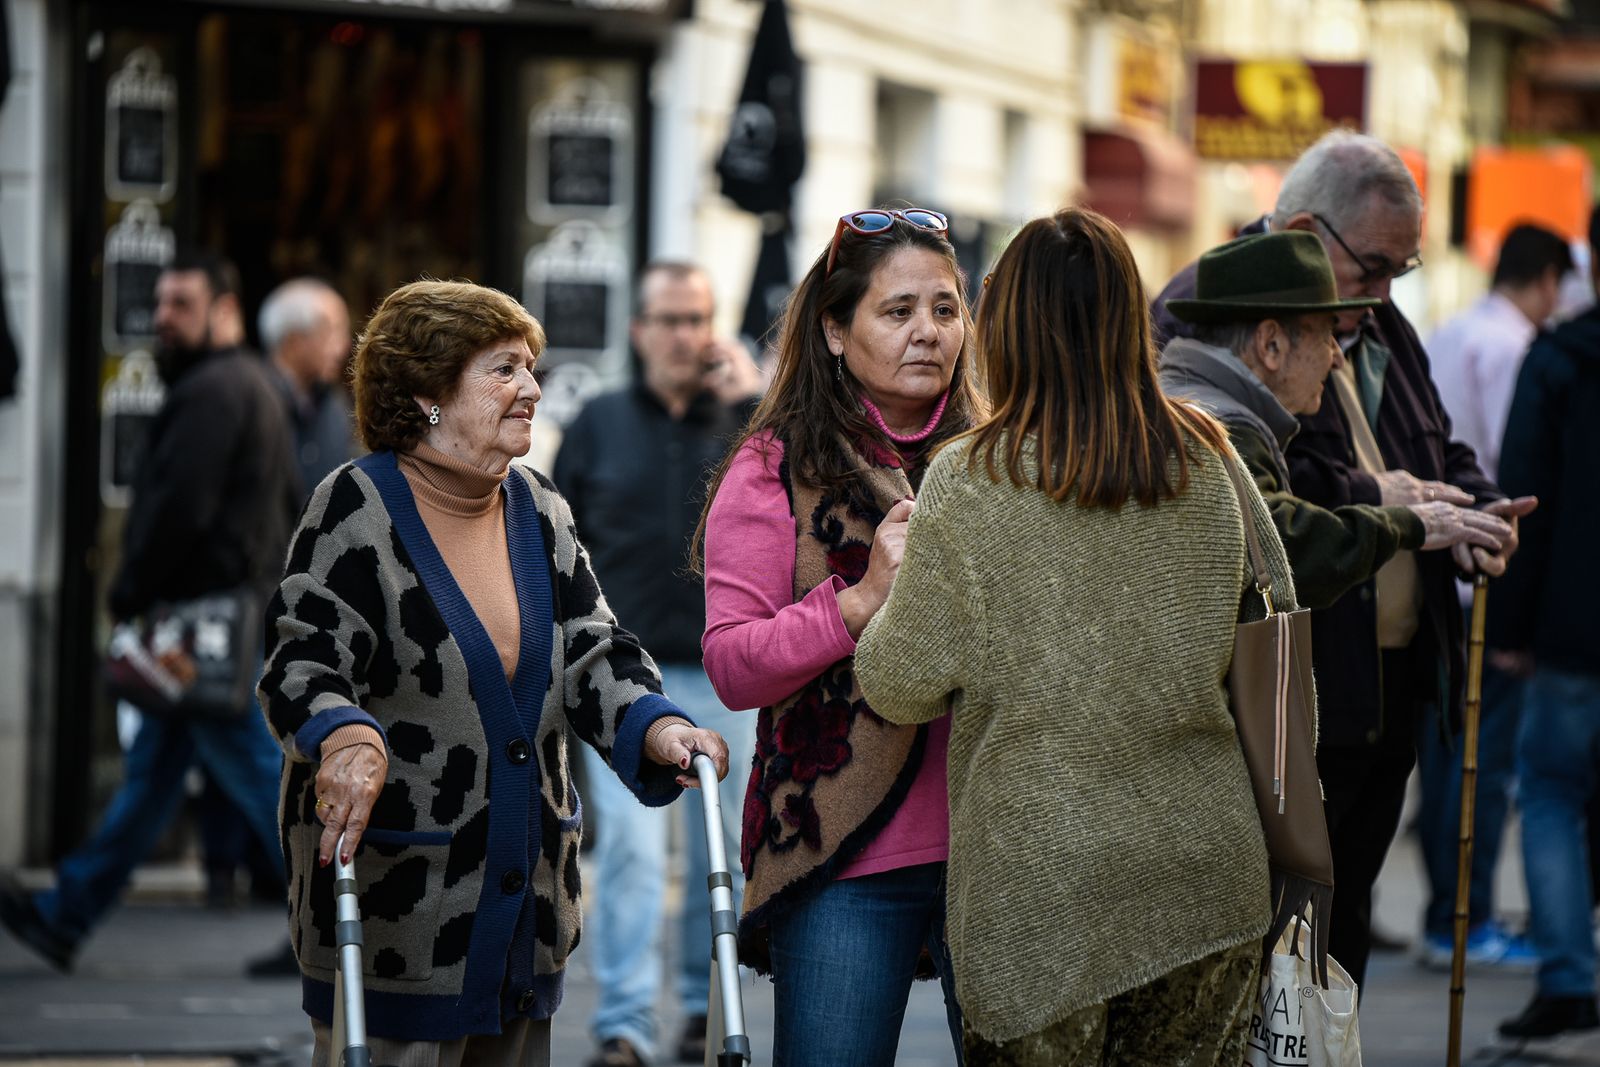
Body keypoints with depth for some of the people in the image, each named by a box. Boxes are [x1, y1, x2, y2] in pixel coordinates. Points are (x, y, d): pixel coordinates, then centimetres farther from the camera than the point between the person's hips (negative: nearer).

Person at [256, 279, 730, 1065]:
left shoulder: (538, 511, 12)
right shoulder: (359, 506, -8)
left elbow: (591, 653, 9)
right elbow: (302, 661, -14)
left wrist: (655, 728, -12)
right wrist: (346, 740, -36)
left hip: (523, 891, 7)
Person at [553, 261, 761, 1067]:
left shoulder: (743, 423, 6)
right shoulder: (599, 425, 8)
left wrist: (755, 399, -13)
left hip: (722, 675, 1)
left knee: (722, 852, 6)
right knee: (629, 848, -11)